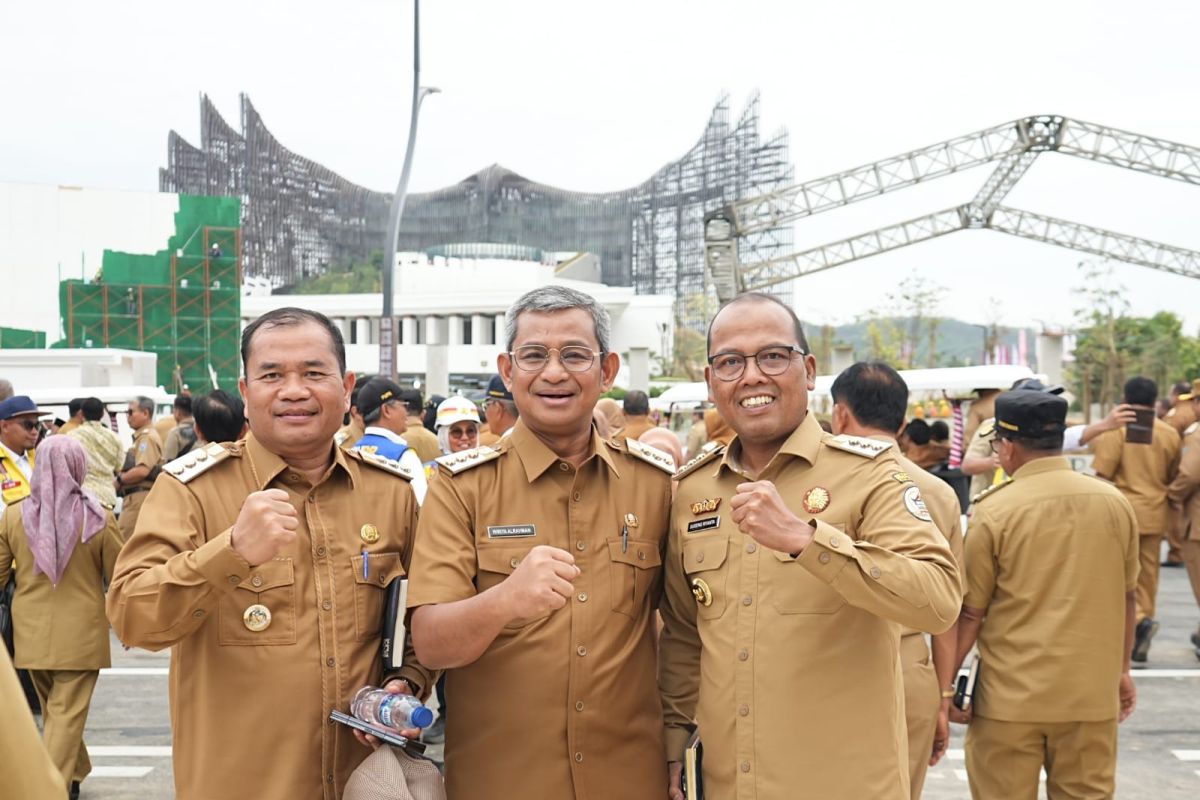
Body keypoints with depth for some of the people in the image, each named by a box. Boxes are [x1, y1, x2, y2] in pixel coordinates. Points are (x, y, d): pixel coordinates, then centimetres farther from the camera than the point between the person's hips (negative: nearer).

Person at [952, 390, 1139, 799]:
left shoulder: (994, 511, -11)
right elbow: (1125, 597, 9)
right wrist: (1121, 669, 21)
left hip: (1011, 696, -3)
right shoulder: (1114, 502, -1)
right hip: (1091, 692, 3)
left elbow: (970, 612, -8)